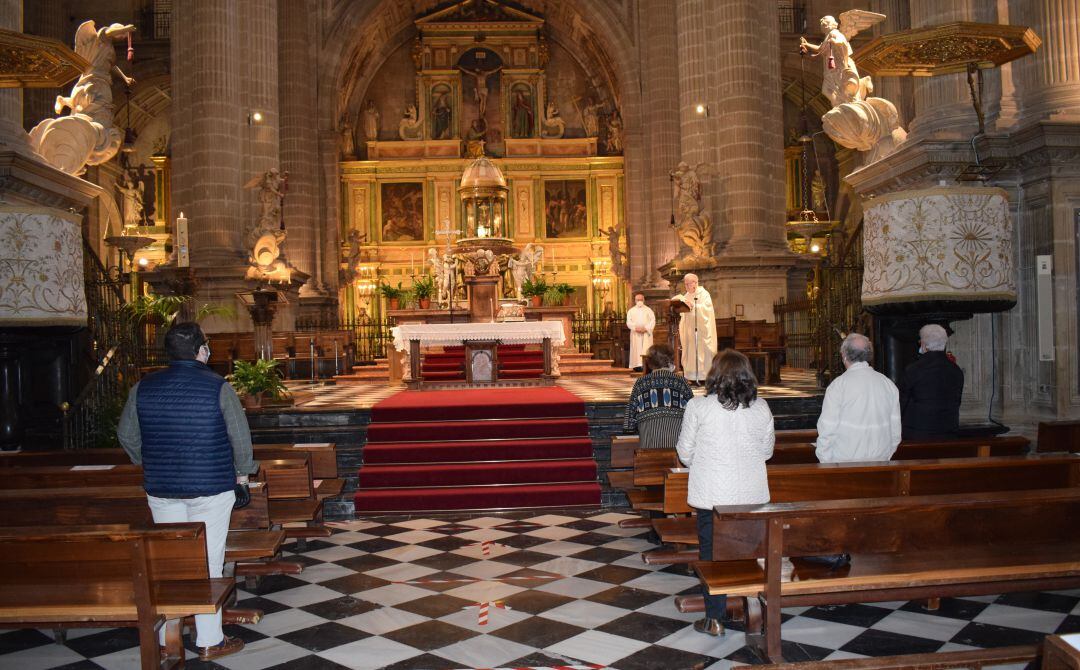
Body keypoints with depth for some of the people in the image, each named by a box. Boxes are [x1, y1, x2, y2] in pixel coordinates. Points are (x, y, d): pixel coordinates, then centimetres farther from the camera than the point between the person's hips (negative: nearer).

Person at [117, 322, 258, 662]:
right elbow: (240, 436, -7)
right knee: (208, 563, 3)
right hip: (211, 487, -4)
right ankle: (209, 641, 10)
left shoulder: (143, 388, 2)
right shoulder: (218, 387, -10)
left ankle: (167, 638, 24)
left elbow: (126, 435, 11)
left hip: (160, 489, 4)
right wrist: (242, 475, 6)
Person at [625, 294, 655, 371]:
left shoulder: (648, 310, 10)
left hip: (646, 334, -1)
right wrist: (635, 328, -14)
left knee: (646, 350, -9)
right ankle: (637, 365, -6)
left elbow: (653, 321, 1)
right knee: (636, 350, -5)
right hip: (635, 334, 1)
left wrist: (646, 328, -14)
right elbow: (629, 322, 3)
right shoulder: (631, 311, 13)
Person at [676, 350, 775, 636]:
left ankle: (715, 619, 14)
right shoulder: (761, 408, -2)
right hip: (752, 494, 3)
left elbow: (685, 453, -3)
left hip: (711, 494, -2)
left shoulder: (698, 407, -11)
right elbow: (767, 451, 9)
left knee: (712, 553, 8)